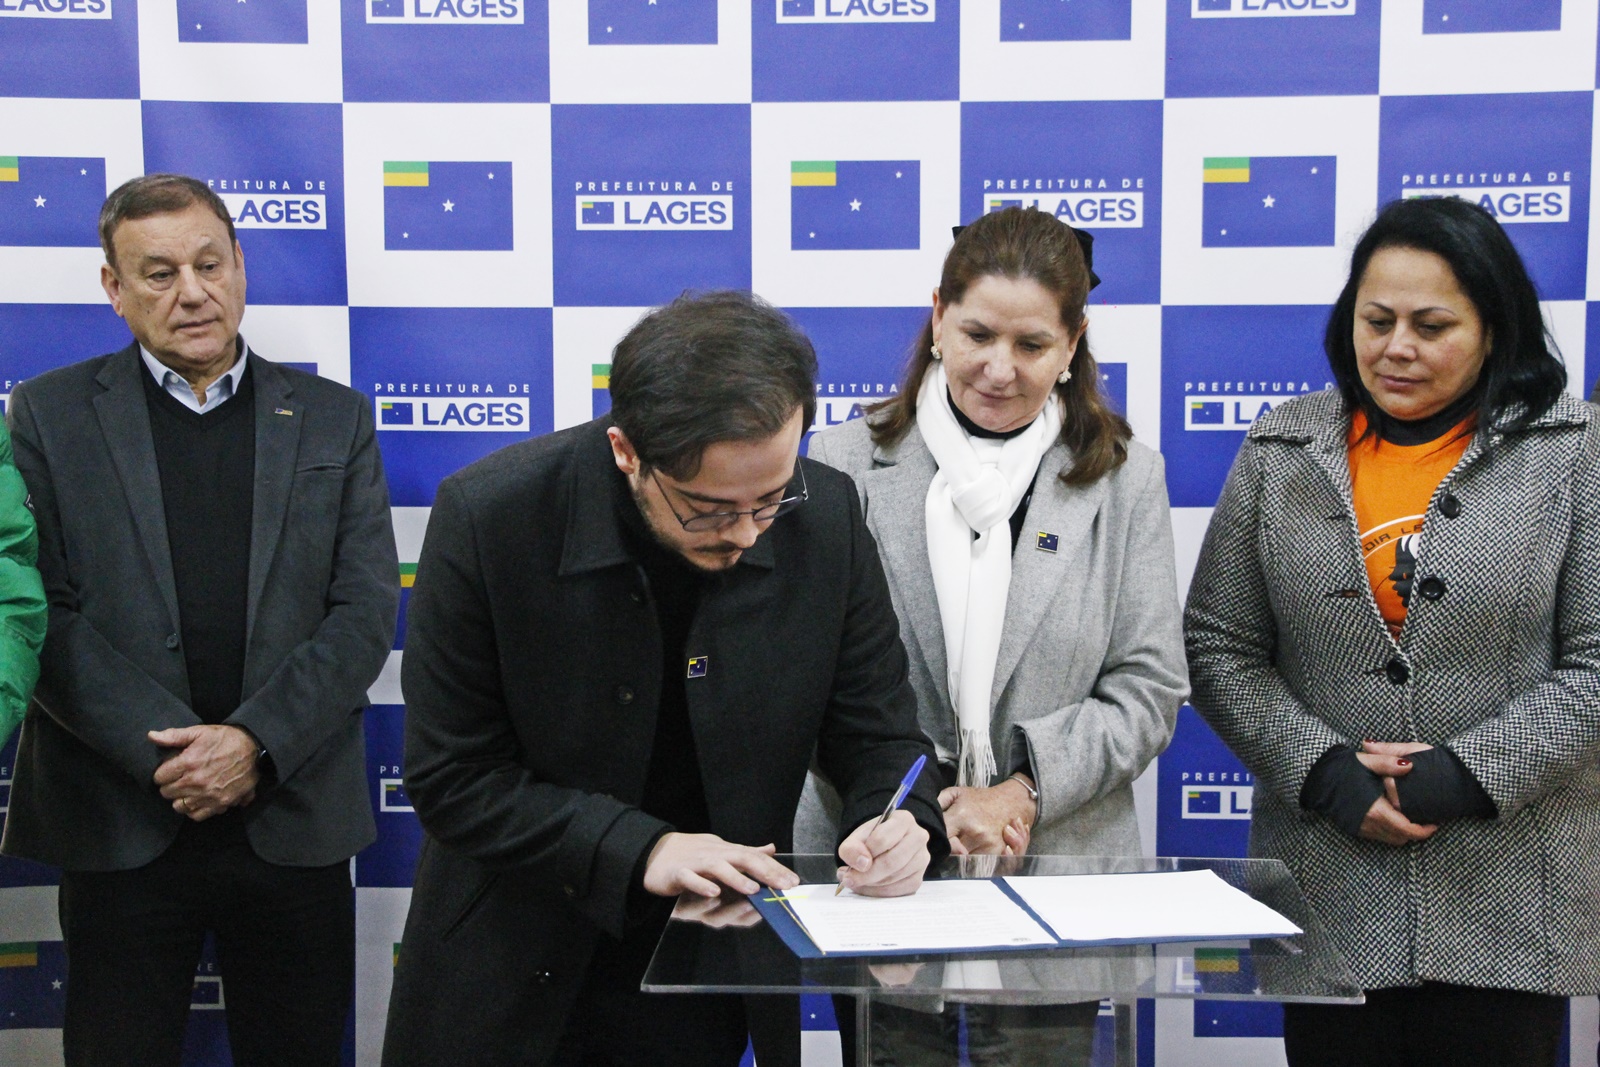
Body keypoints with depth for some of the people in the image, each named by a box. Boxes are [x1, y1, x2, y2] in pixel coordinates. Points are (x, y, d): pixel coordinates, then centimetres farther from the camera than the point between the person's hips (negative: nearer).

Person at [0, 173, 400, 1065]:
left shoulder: (334, 420, 8)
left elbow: (366, 610, 0)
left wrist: (256, 743, -12)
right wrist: (168, 750, -14)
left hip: (296, 821, 1)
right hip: (120, 824, -1)